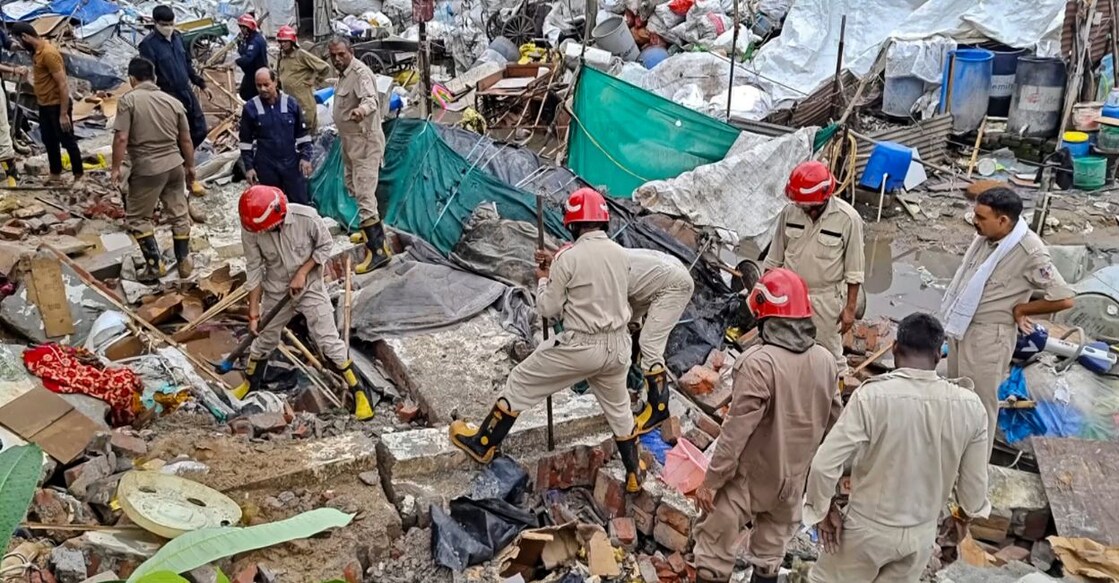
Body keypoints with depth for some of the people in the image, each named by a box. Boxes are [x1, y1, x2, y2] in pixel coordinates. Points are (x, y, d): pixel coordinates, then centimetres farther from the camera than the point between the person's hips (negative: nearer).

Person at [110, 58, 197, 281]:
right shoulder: (173, 101, 5)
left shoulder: (128, 100, -9)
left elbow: (121, 138, -16)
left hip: (146, 170, -5)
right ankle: (184, 262, 21)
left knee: (138, 217, 10)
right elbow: (186, 140, 9)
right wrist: (190, 166, 20)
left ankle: (155, 265, 9)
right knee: (179, 214, 15)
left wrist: (116, 168, -7)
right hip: (174, 166, 5)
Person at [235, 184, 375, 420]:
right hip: (276, 292, 2)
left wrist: (302, 272, -19)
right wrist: (253, 312, -8)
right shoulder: (251, 230, -22)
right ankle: (251, 383, 45)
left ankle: (359, 391, 10)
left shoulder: (307, 217, -29)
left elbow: (325, 245, -10)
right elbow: (254, 270, -12)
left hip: (311, 288, -2)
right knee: (265, 340, 19)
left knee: (329, 341, -3)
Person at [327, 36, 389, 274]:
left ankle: (378, 249, -15)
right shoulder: (345, 73, 13)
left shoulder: (360, 72, -20)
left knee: (364, 194, -15)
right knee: (354, 187, 22)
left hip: (365, 142, -11)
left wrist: (362, 109, -61)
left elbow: (371, 98, -40)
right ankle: (374, 231, 38)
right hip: (351, 142, 11)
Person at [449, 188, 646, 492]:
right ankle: (634, 474, 37)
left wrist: (543, 280, 11)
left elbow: (549, 310, -7)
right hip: (618, 346, 5)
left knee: (521, 382, 12)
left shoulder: (569, 257, -14)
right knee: (618, 409, 25)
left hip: (580, 347, -5)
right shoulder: (620, 253, 3)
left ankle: (482, 444, 24)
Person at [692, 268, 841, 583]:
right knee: (772, 547, 23)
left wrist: (711, 480, -15)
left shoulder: (758, 363, -27)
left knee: (716, 541, 11)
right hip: (793, 477, 6)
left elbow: (737, 430, -24)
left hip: (748, 477, -6)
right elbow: (833, 419, 6)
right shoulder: (826, 361, -6)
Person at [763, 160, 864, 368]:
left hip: (826, 299, -3)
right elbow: (775, 258, 4)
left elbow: (854, 270, -10)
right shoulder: (790, 211, -9)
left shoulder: (848, 218, -17)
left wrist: (850, 307, -9)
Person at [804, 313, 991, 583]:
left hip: (868, 528, -3)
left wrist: (824, 509, -6)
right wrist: (970, 509, 21)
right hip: (922, 534, 4)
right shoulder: (970, 406, -12)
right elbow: (974, 482, -2)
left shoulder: (872, 395, -24)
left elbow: (825, 464, -24)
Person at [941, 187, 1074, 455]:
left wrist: (1019, 310, -12)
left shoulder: (1029, 252, -24)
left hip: (988, 337, -8)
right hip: (961, 327, 8)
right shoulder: (986, 236, -5)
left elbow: (1064, 299, -22)